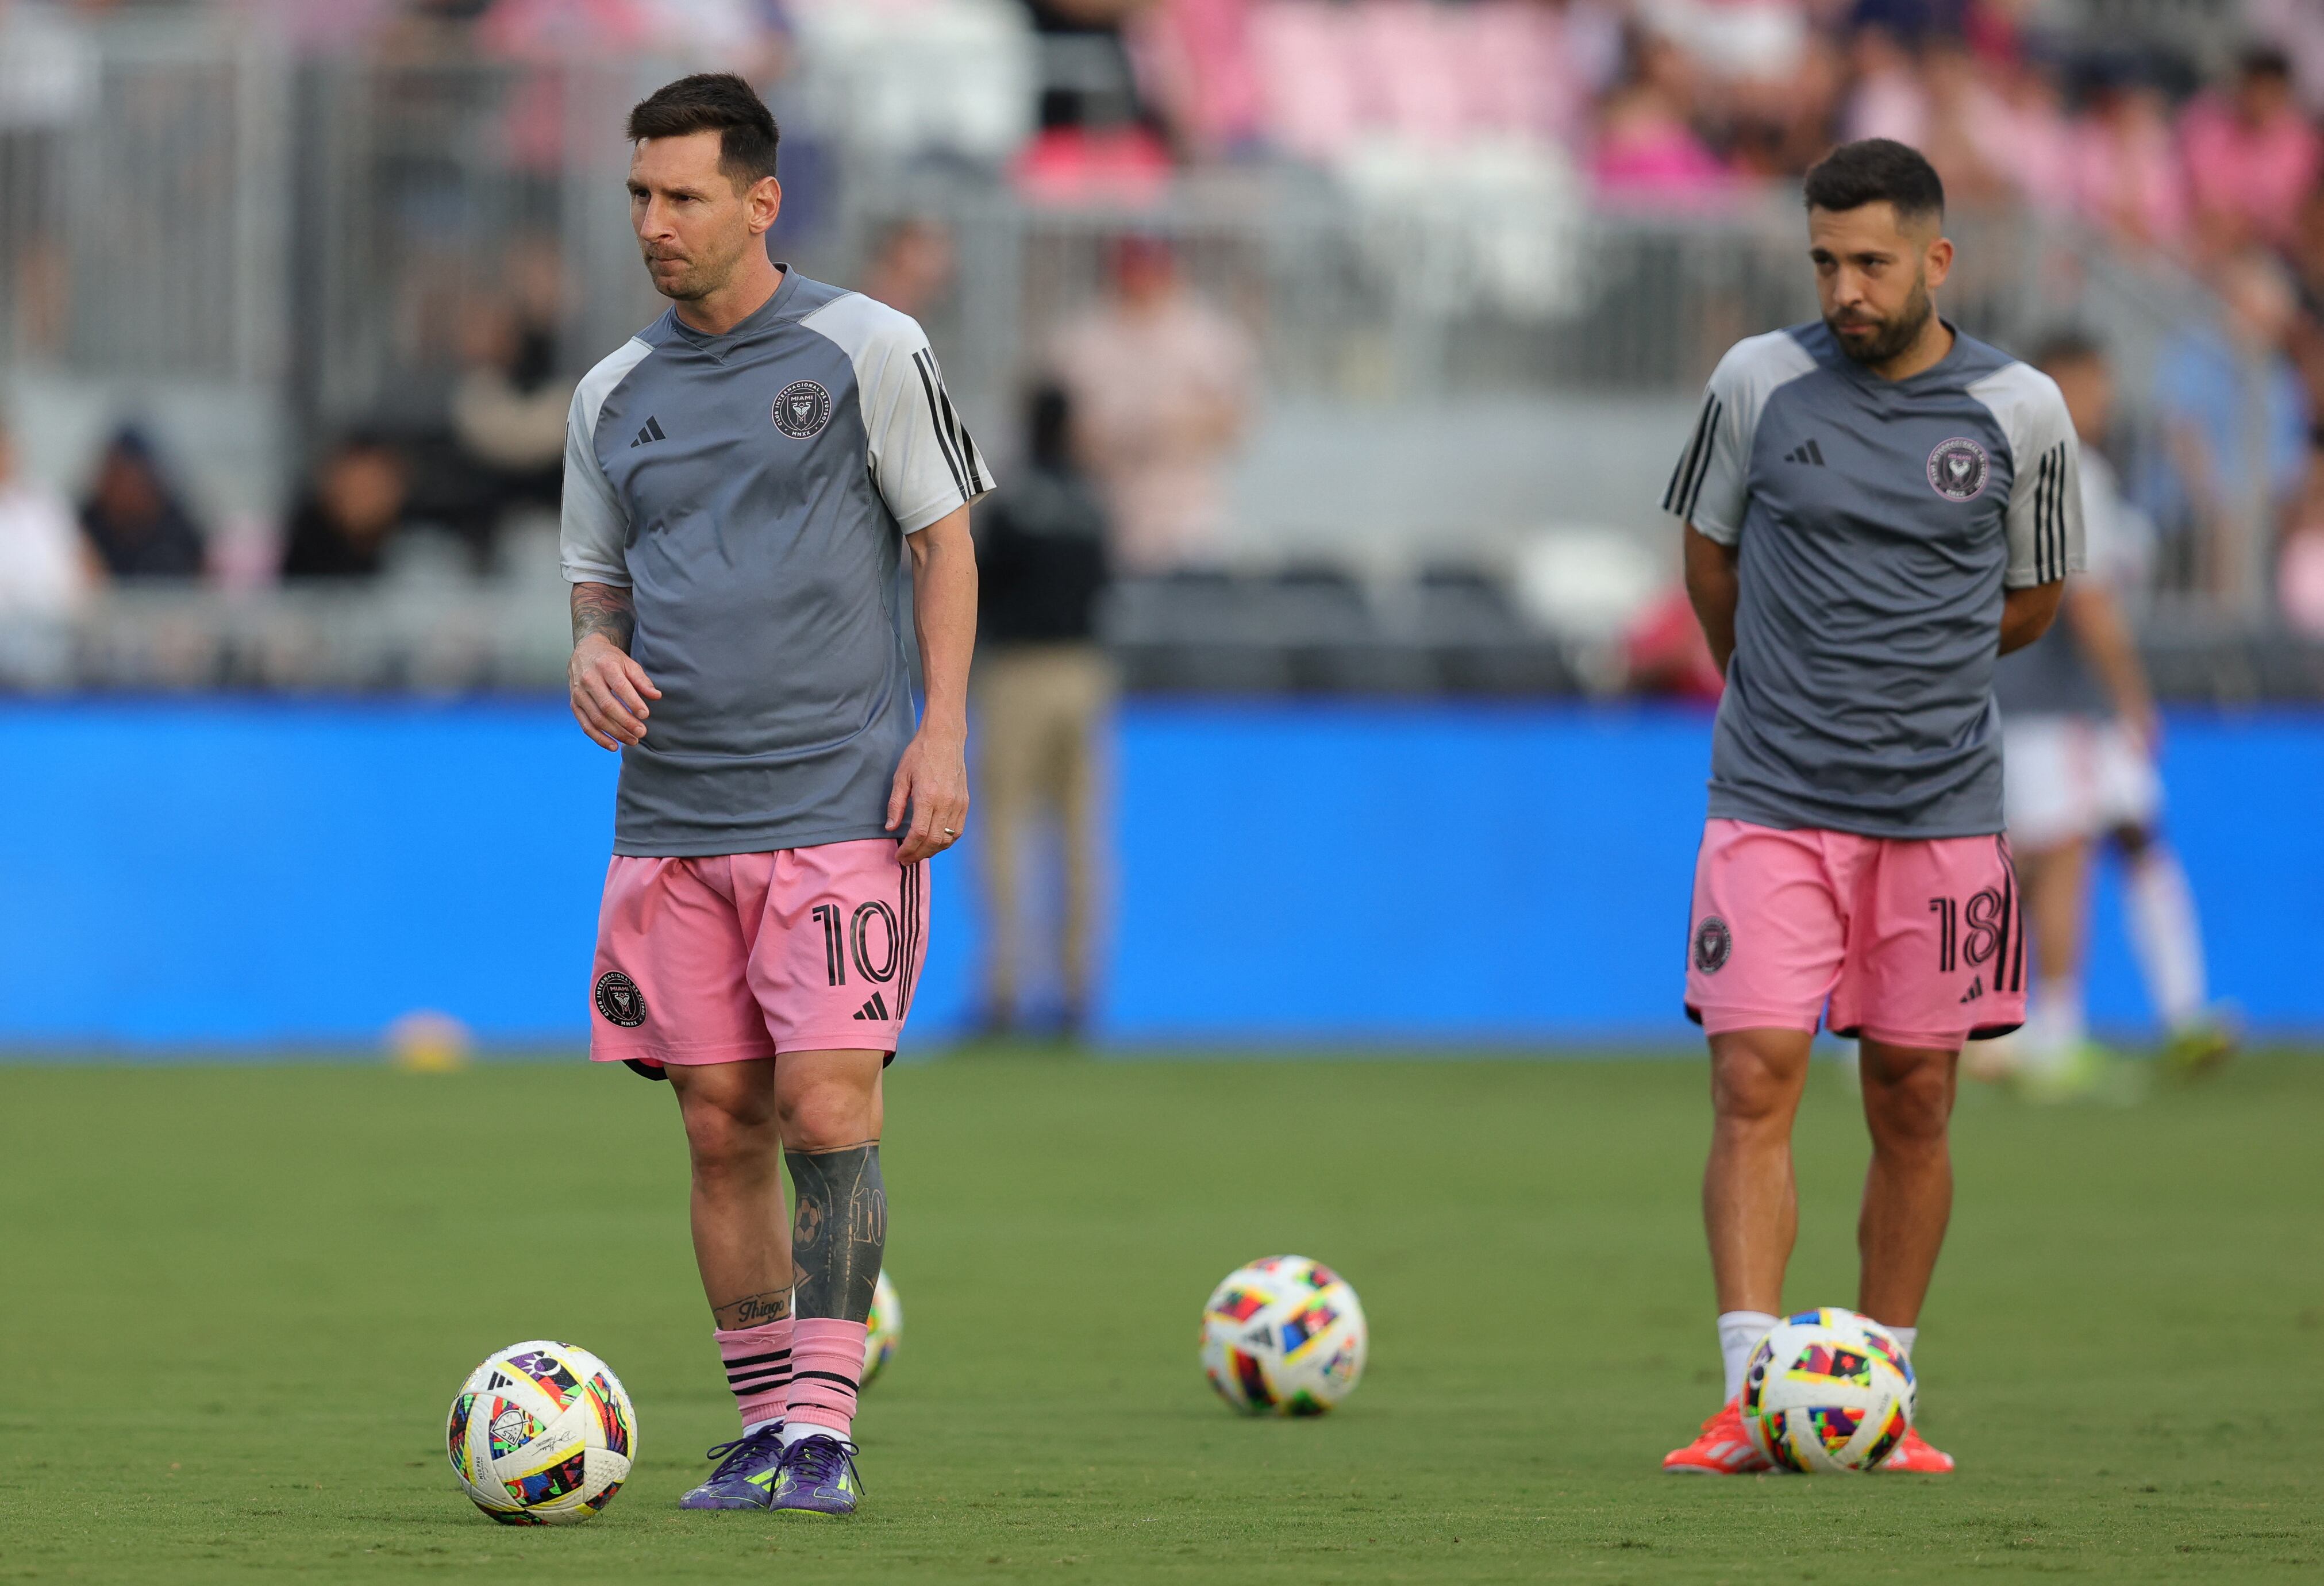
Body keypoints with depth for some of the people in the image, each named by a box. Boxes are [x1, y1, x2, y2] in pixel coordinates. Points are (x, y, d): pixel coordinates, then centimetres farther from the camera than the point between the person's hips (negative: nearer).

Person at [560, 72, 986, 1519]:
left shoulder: (864, 351, 0)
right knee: (722, 1128, 3)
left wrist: (942, 735, -7)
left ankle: (822, 1427, -11)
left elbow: (945, 542, 3)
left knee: (828, 1106, -13)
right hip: (672, 819, 4)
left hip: (838, 804, -4)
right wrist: (595, 653, -3)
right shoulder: (616, 395, 12)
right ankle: (763, 1427, 11)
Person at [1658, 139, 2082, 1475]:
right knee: (1756, 1081, -11)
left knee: (1914, 1102, 5)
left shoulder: (2020, 412, -1)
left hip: (1943, 807, 1)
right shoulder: (1760, 385, -1)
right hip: (1774, 802, -1)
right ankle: (1753, 1401, -14)